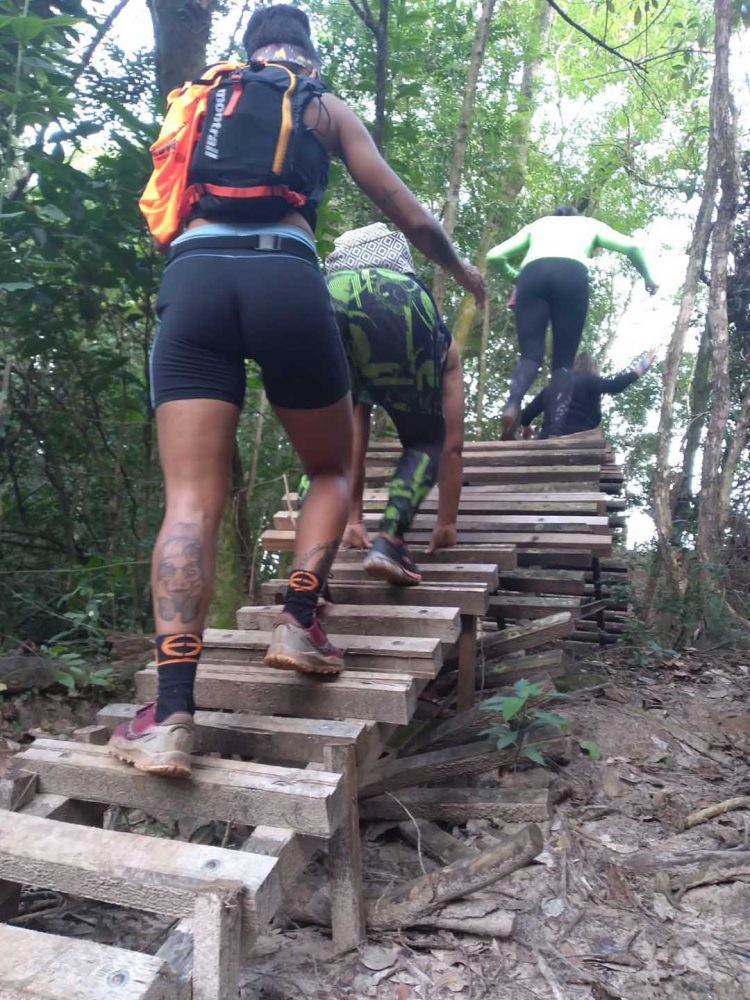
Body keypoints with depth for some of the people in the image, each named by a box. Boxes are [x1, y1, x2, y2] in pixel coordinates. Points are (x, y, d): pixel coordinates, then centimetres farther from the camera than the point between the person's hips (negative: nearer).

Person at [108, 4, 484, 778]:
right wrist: (460, 269, 38)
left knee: (190, 501, -5)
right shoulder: (327, 107, 23)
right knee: (330, 470, 18)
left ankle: (171, 715, -15)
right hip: (285, 281, -1)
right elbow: (409, 216, 21)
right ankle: (298, 623, 1)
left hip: (192, 280, 2)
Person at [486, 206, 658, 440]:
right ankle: (554, 434, -16)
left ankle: (512, 403, -35)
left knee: (530, 355, -3)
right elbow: (632, 246, 25)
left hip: (533, 274, 1)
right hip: (572, 275, -1)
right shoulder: (590, 224, 37)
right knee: (563, 362, 1)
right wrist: (648, 278, 41)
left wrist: (515, 276, 47)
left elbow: (494, 256, 30)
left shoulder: (538, 224, 39)